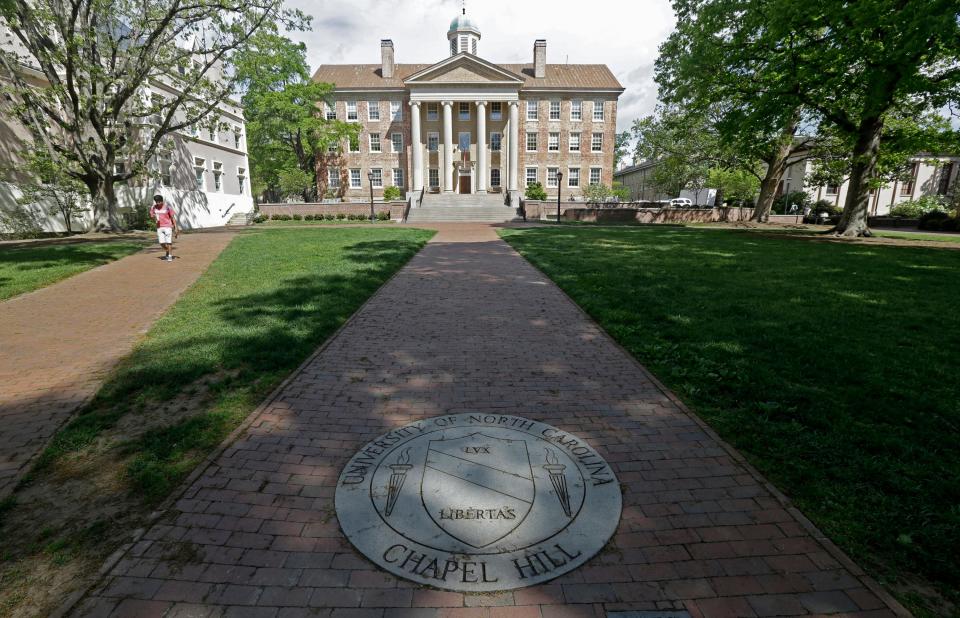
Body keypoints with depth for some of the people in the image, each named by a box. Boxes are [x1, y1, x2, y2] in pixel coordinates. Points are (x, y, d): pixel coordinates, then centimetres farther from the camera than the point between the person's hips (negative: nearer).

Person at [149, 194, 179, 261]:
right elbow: (151, 216, 11)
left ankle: (170, 256, 1)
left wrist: (176, 228, -8)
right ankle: (167, 253, 27)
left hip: (168, 226, -4)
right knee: (162, 243, 3)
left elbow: (173, 217, -5)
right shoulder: (153, 208, 1)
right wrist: (153, 217, -15)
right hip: (159, 227, 4)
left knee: (169, 242, -8)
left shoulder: (167, 207, -10)